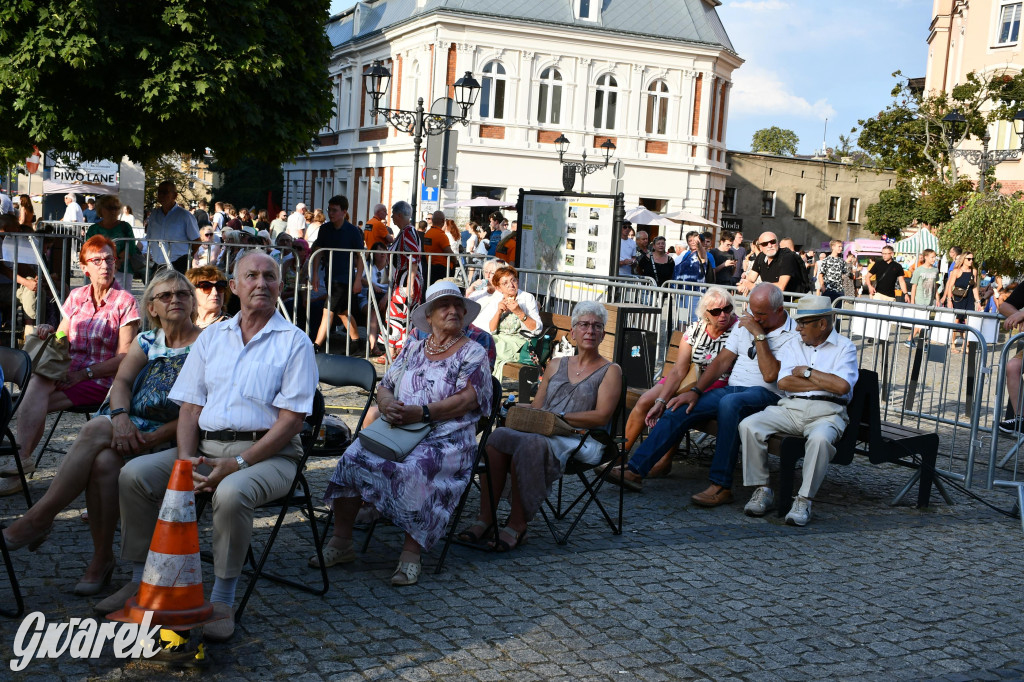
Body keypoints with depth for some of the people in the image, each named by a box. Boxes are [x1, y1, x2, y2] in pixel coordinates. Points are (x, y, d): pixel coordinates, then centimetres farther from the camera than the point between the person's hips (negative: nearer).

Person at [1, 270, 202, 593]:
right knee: (103, 461, -32)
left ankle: (40, 516, -18)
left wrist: (159, 436, -20)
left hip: (173, 436, -4)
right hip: (131, 427, 4)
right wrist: (120, 418, -18)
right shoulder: (144, 342, 21)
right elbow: (121, 382, 4)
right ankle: (102, 557, -21)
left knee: (96, 430, -31)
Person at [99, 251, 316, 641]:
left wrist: (237, 463, -18)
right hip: (206, 447, 5)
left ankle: (222, 601, -19)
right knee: (134, 474, -14)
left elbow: (291, 420, -9)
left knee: (232, 492, -36)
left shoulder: (294, 342, 0)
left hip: (267, 452, -5)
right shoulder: (212, 337, 15)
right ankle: (141, 580, 1)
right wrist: (186, 457, -8)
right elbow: (190, 406, 12)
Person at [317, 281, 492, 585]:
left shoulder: (472, 353, 5)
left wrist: (422, 412, -17)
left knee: (414, 470, -35)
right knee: (354, 456, -21)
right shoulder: (411, 349, 20)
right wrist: (387, 404, -9)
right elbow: (384, 386, 16)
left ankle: (411, 552, -26)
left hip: (446, 438, -4)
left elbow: (468, 399, -8)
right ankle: (341, 541, -12)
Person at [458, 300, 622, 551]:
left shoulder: (610, 371, 10)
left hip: (581, 442, -4)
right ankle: (486, 516, -28)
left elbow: (601, 416, -3)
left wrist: (559, 416, -10)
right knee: (499, 436, -28)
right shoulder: (555, 365, 25)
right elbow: (535, 407, 20)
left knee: (529, 444, -36)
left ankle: (518, 524, -30)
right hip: (543, 434, 5)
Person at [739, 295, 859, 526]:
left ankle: (804, 500, -25)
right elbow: (784, 382, 0)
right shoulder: (793, 345, 17)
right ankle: (762, 490, -12)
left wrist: (806, 372, -2)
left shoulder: (844, 347, 6)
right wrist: (826, 383, -4)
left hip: (826, 412, -4)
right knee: (748, 426, -21)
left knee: (819, 438, -39)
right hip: (791, 408, 4)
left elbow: (843, 386, -12)